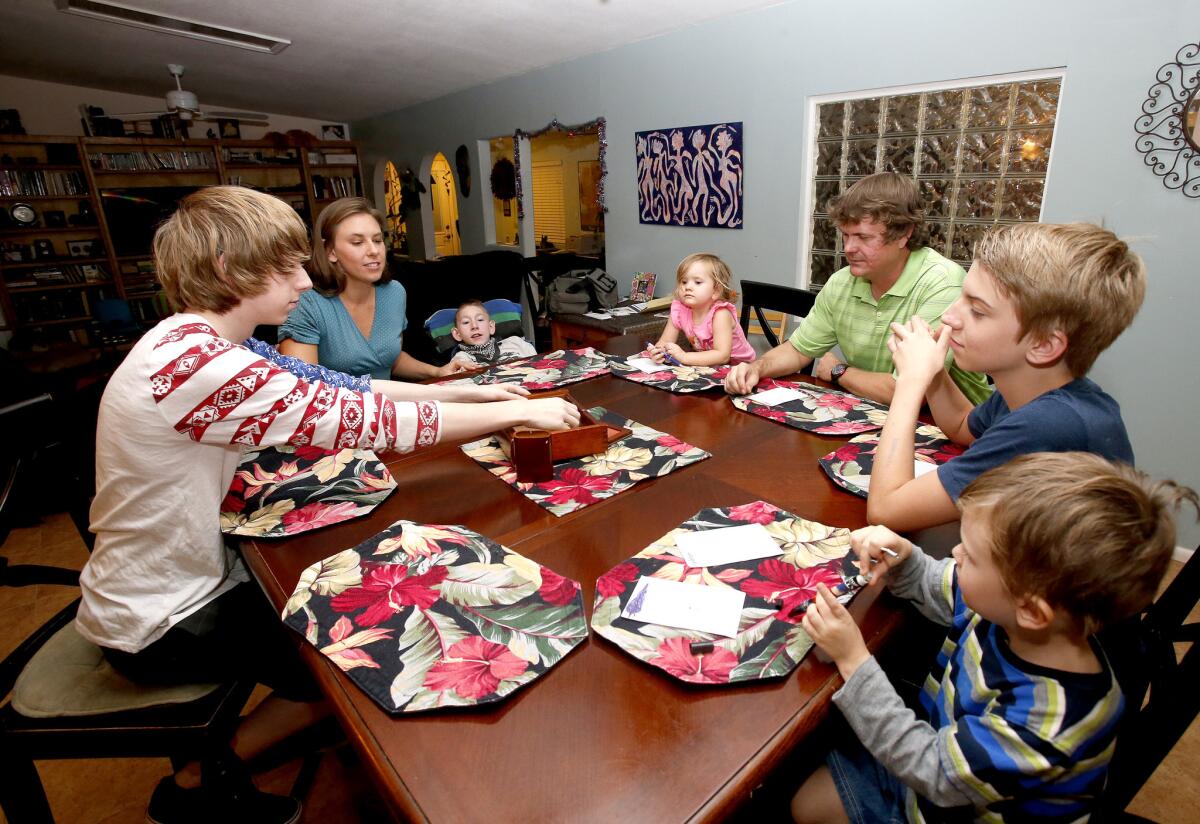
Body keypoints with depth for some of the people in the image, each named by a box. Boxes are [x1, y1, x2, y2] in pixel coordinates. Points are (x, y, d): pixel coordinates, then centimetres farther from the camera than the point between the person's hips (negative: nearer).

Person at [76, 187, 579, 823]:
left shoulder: (194, 343, -1)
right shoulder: (190, 363, -32)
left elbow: (330, 390, -2)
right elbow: (356, 421, -33)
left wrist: (476, 391, -9)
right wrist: (518, 411, -25)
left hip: (184, 577, 9)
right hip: (157, 627, -8)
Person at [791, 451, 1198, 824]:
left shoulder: (1046, 719, -38)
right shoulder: (1001, 604, -18)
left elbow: (935, 773, -28)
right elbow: (933, 587, 3)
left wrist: (854, 661, -30)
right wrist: (901, 558, -20)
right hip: (936, 743, 6)